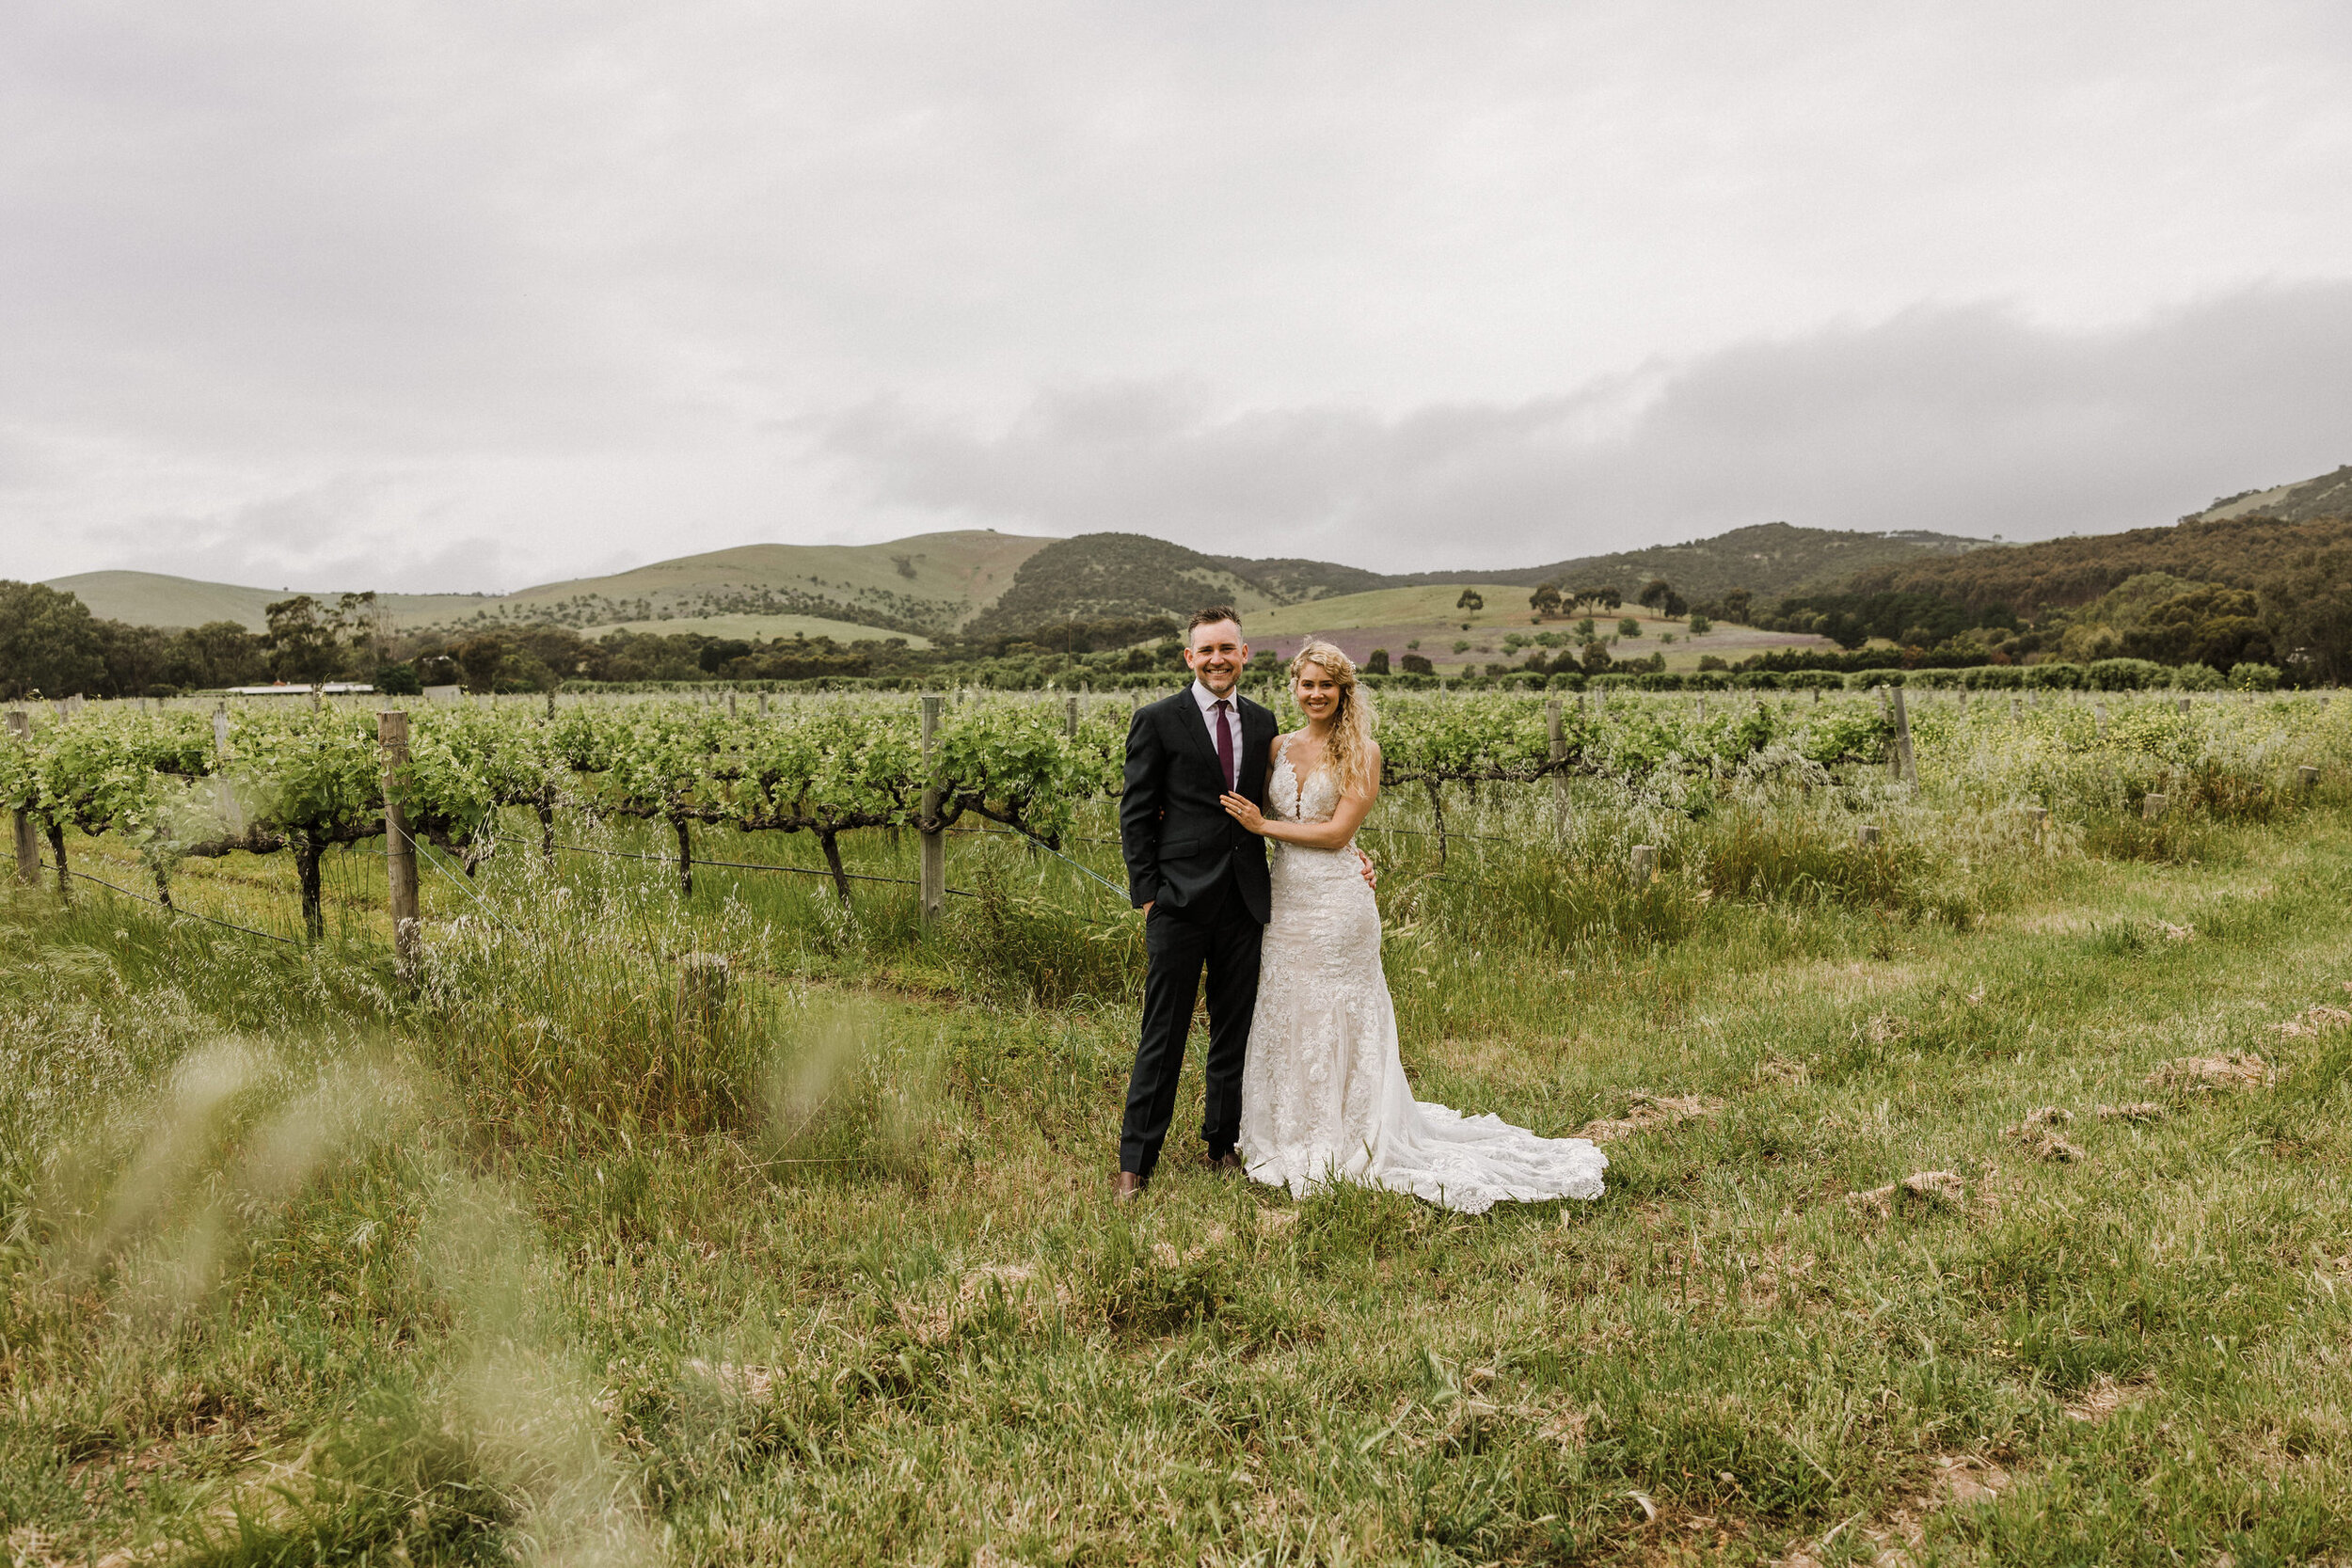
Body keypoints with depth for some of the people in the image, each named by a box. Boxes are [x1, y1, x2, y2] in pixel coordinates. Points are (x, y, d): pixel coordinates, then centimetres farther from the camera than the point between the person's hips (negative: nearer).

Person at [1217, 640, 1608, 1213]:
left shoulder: (1360, 751, -5)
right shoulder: (1279, 747, 9)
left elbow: (1338, 832, -12)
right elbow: (1255, 810, 15)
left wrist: (1265, 826, -10)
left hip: (1336, 903, -5)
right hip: (1284, 902, 5)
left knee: (1335, 1025, 3)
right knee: (1285, 1022, 11)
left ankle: (1341, 1148, 15)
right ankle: (1292, 1143, 25)